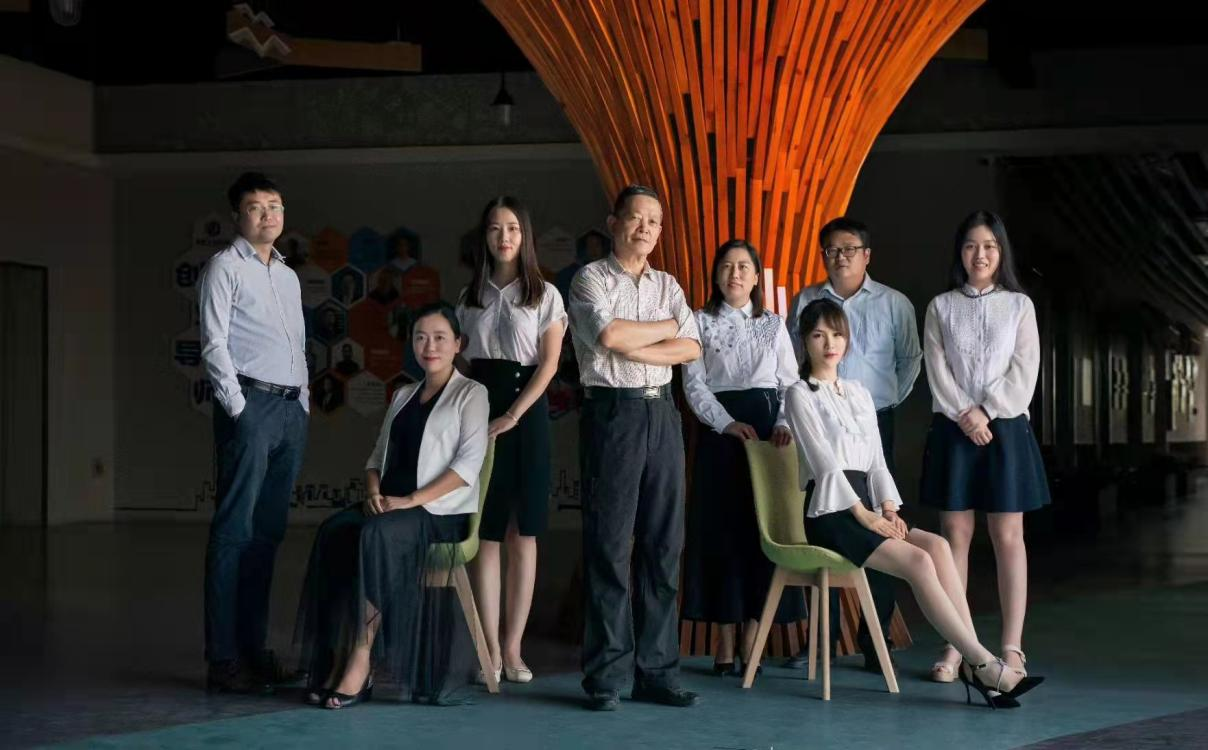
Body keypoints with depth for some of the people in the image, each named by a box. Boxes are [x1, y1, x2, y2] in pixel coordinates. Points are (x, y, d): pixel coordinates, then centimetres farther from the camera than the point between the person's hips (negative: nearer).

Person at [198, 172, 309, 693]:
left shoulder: (289, 276, 21)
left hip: (292, 409, 7)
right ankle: (223, 660, -8)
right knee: (235, 532, -8)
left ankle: (253, 647, 13)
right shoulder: (225, 267, 0)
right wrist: (240, 409, -13)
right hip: (250, 403, -7)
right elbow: (214, 344, -7)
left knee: (268, 532, 8)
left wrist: (303, 405, 14)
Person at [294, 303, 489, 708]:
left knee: (376, 535, -35)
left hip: (442, 511, -5)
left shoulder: (471, 394, 5)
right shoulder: (403, 395, 24)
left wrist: (412, 499, -17)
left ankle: (361, 657, -30)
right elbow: (378, 455, 21)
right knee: (334, 531, -26)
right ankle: (335, 659, -29)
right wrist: (374, 492, -2)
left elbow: (470, 462, -8)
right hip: (391, 505, 5)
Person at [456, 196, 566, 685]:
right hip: (478, 406, 2)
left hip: (526, 408, -2)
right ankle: (490, 649, 1)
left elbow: (549, 364, -4)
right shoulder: (471, 295, 11)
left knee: (523, 532, 0)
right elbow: (462, 360, 9)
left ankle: (513, 649, 4)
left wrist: (514, 415, -13)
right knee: (486, 533, -1)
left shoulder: (544, 295, 3)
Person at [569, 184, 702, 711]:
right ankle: (606, 676, 1)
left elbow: (691, 349, 4)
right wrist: (667, 327, -1)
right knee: (609, 545, -4)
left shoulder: (668, 286, 17)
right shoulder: (591, 279, 2)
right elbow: (607, 334, -16)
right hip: (612, 411, -5)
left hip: (662, 414, 5)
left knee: (663, 545, 4)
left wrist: (632, 347, -9)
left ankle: (657, 671, 9)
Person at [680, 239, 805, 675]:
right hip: (719, 430, -2)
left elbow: (790, 382, 8)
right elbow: (694, 383, -1)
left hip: (768, 429, 2)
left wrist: (784, 423, -10)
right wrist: (727, 423, -14)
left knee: (764, 527, -2)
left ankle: (751, 643, 4)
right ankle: (725, 648, 3)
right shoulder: (701, 323, 8)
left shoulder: (774, 325, 13)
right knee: (721, 530, -2)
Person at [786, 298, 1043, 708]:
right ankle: (984, 665, -26)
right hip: (830, 512, -6)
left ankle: (972, 663, -27)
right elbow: (823, 461, -9)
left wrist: (889, 509, -2)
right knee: (918, 562, -25)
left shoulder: (860, 393, 20)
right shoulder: (801, 394, 0)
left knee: (938, 546, -21)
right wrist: (863, 513, -15)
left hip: (866, 508, 6)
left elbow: (876, 460, 15)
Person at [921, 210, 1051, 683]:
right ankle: (953, 648, 3)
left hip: (1005, 427, 0)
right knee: (955, 535, 1)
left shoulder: (1019, 305, 7)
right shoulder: (941, 307, 8)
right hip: (953, 429, 1)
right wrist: (965, 415, -12)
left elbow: (1024, 371, -1)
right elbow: (937, 370, 0)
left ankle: (1012, 649, 1)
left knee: (1008, 537, -1)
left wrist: (988, 413, -11)